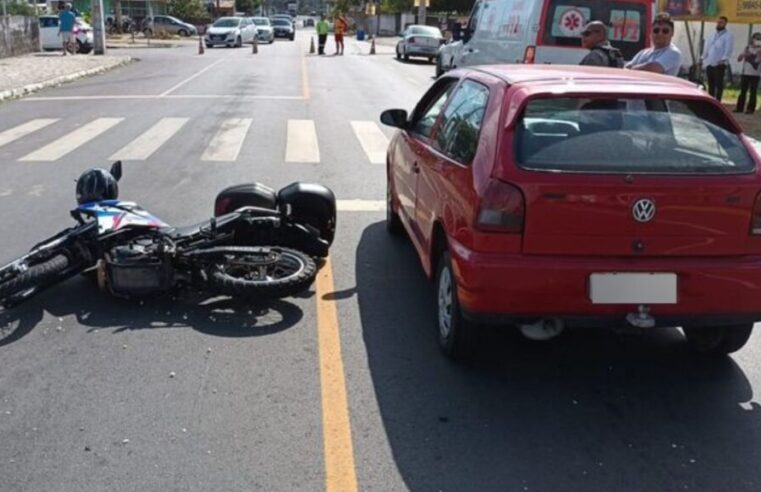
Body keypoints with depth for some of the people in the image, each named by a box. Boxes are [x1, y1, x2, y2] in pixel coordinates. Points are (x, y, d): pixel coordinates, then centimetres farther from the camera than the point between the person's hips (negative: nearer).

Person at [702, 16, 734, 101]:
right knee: (711, 84, 11)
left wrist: (723, 59, -25)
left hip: (719, 64, -6)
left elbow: (728, 49, -12)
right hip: (709, 64, 6)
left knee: (718, 84, -6)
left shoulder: (728, 36, -1)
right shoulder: (712, 35, 20)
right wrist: (704, 59, 13)